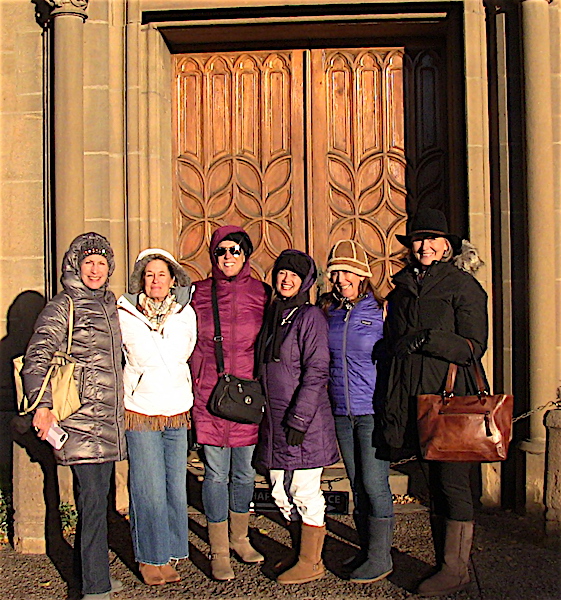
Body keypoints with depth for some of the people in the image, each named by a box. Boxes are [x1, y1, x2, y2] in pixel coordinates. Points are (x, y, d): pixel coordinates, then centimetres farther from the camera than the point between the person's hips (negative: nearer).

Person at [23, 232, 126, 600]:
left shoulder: (110, 304, 15)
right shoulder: (62, 307, -5)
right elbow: (36, 359, -11)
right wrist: (42, 405, -24)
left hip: (108, 418, 7)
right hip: (80, 419, -7)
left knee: (96, 498, 14)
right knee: (93, 500, -7)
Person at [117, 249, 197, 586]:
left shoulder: (186, 313, 5)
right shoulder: (125, 315, -2)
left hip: (178, 412, 3)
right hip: (141, 411, -2)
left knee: (176, 488, 5)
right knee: (149, 490, -3)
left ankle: (169, 556, 20)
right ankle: (151, 559, 13)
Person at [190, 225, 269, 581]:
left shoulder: (261, 294, 2)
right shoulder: (198, 294, 1)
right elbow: (191, 347, 8)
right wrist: (195, 385, 4)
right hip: (211, 395, -1)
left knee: (245, 471, 13)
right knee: (216, 472, 3)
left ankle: (239, 538, 33)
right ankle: (219, 551, 16)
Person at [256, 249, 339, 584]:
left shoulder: (311, 317, -9)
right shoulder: (273, 315, 13)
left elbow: (317, 372, -15)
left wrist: (299, 419, -19)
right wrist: (267, 416, 16)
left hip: (305, 419, -8)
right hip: (275, 420, 8)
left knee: (305, 493, 1)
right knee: (281, 492, 13)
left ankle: (311, 564, 15)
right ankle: (309, 554, 28)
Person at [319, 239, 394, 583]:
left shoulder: (381, 310, -6)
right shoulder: (328, 312, 7)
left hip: (374, 412, -5)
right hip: (342, 413, 5)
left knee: (375, 484, -2)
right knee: (357, 486, 13)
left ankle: (380, 558, 11)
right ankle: (367, 551, 26)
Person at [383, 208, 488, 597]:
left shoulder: (462, 284, -4)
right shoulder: (402, 287, 14)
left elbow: (474, 346, -10)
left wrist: (427, 340, -19)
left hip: (451, 395, -6)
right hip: (414, 397, 6)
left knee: (453, 483, -3)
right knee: (434, 483, 11)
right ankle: (444, 563, 21)